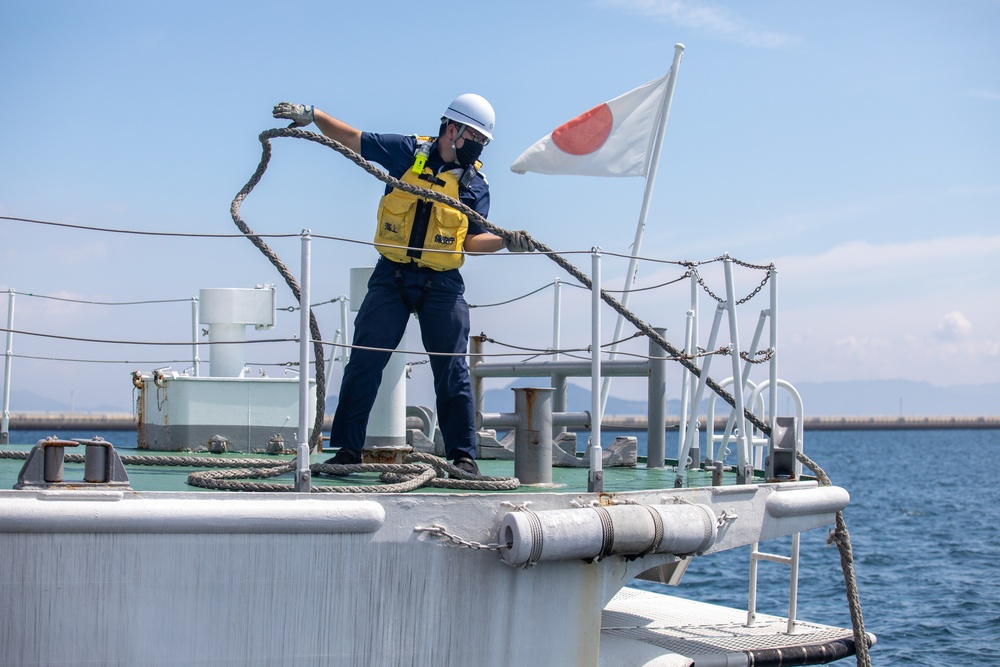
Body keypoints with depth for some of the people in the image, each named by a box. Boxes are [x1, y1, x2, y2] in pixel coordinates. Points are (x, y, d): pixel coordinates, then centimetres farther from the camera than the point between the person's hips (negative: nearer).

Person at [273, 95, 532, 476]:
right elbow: (352, 139, 7)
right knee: (364, 361, -1)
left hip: (442, 285, 0)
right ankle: (348, 448, 8)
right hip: (391, 277, 0)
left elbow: (471, 240, -1)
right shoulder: (407, 152, 2)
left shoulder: (476, 184, 5)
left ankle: (463, 455, 7)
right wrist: (312, 115, -4)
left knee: (452, 370, 0)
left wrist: (505, 241, -19)